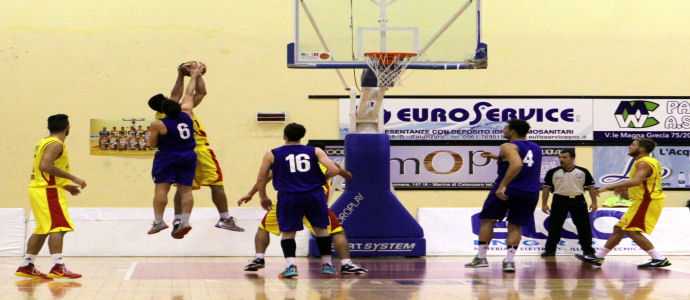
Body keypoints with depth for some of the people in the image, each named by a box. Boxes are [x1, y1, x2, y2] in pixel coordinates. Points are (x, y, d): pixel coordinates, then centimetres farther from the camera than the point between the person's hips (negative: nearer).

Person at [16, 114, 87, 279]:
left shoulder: (44, 142, 17)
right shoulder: (56, 144, -13)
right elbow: (46, 166, -28)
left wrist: (66, 185, 24)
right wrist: (73, 178, -26)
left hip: (39, 189, 10)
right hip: (48, 191, -10)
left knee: (42, 230, 16)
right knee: (58, 228, -15)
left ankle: (26, 266, 19)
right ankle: (58, 267, -25)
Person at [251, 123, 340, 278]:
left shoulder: (272, 155, 10)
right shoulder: (315, 151, 10)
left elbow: (261, 180, 12)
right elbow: (334, 170, -1)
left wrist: (263, 198, 27)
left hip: (289, 196, -1)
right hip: (314, 194, 1)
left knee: (288, 232, 12)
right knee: (321, 228, 20)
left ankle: (290, 265, -5)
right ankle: (327, 264, 23)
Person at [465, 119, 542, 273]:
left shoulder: (508, 147, -9)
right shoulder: (536, 148, 15)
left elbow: (517, 165, -28)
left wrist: (502, 186, -29)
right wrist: (498, 157, 33)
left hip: (507, 190, -5)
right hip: (530, 193, 5)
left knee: (487, 220, 11)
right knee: (515, 226, 13)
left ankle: (481, 257, 9)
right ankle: (509, 260, -3)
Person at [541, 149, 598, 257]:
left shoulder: (583, 172, -1)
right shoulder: (553, 172, -1)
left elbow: (591, 187, 5)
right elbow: (546, 188, 4)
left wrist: (594, 202, -1)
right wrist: (544, 204, -1)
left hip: (577, 200, 0)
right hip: (560, 200, 0)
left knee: (584, 226, 1)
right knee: (554, 227, 1)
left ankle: (588, 249, 10)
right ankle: (550, 250, 9)